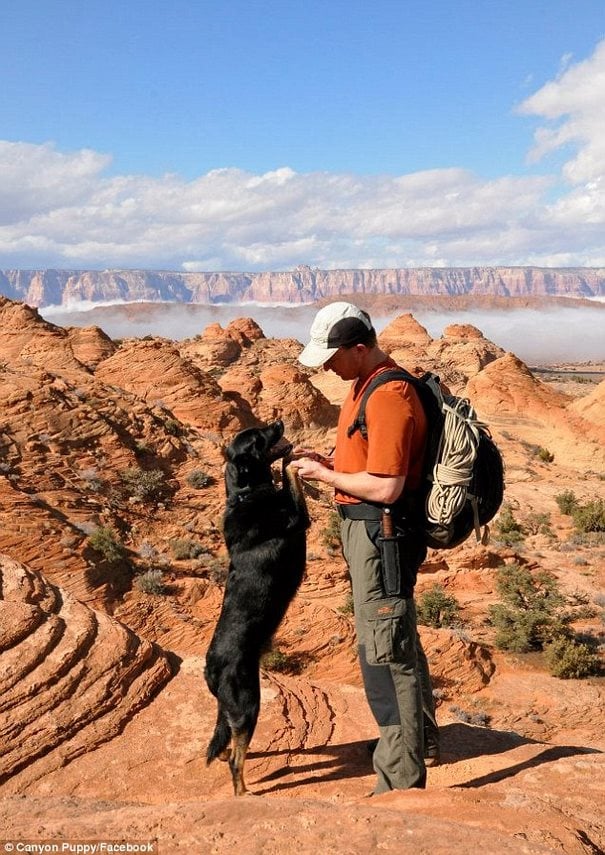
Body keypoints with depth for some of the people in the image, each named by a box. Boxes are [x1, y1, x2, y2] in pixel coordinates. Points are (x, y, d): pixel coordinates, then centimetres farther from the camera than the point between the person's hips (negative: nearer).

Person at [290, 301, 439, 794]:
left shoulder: (388, 397, -22)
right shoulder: (367, 383, 11)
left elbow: (385, 487, -26)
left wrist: (325, 476, -14)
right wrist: (328, 461, 4)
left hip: (381, 534, -11)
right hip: (370, 529, 11)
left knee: (385, 653, -3)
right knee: (402, 639, 24)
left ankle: (401, 782, 8)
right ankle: (423, 743, 43)